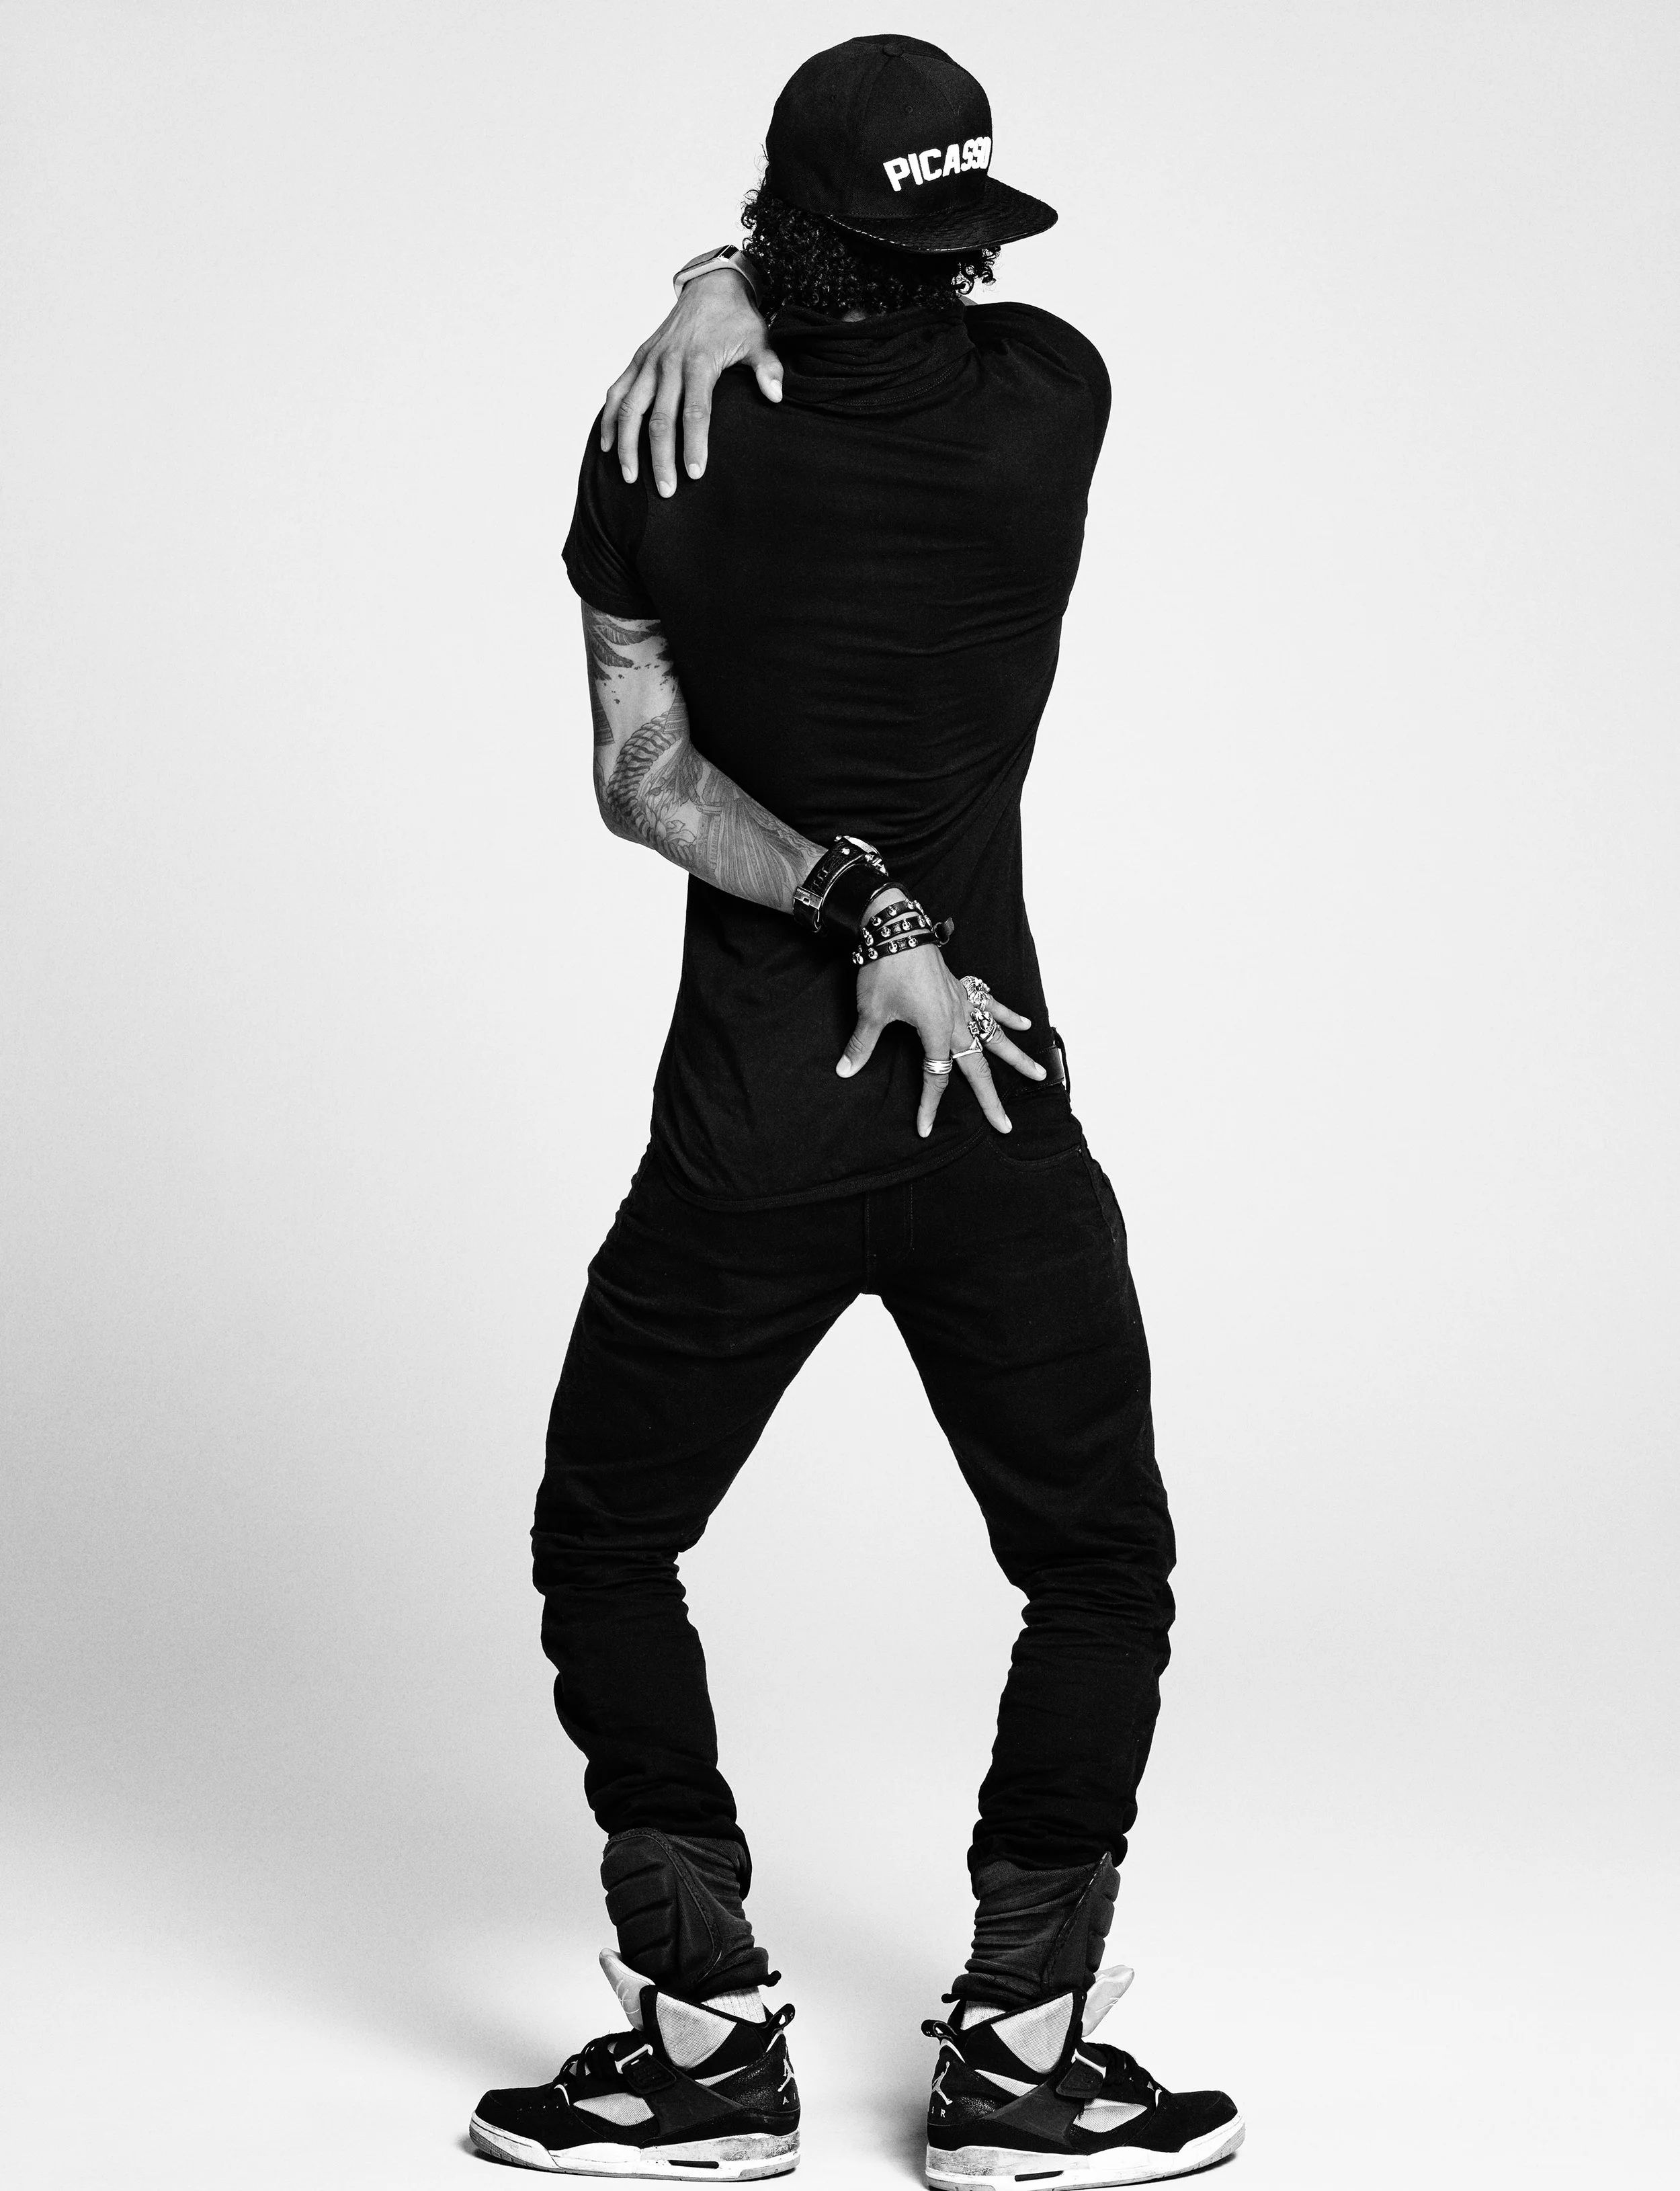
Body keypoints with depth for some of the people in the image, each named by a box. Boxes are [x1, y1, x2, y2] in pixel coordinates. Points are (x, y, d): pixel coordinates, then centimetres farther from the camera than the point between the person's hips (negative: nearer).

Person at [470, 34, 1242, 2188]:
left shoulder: (665, 442, -6)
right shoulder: (1051, 398, -5)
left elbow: (642, 772, -9)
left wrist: (859, 911, -13)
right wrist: (725, 295, 3)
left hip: (748, 1136, 0)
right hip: (1001, 1117, 1)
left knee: (605, 1547, 18)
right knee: (1098, 1572, 17)